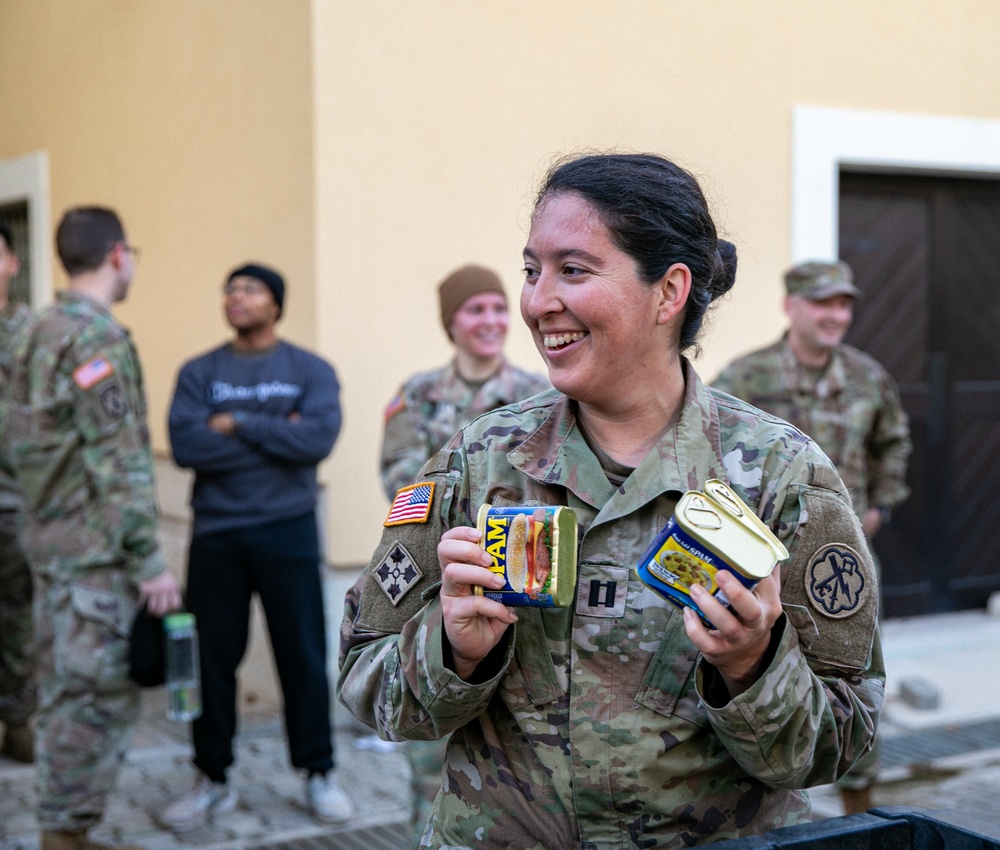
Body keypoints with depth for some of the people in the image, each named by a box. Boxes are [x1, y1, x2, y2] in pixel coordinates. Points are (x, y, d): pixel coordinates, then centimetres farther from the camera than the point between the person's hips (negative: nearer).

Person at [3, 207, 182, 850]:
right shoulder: (96, 335, -16)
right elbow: (119, 463, -20)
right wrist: (150, 560, -17)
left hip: (52, 537, 10)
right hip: (95, 547, -10)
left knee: (66, 691, 15)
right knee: (97, 694, -3)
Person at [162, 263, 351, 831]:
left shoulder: (311, 371, 3)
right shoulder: (199, 373, 7)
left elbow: (319, 439, -14)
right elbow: (186, 445, -10)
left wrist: (237, 425, -10)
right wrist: (275, 436, -10)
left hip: (289, 532, -1)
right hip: (216, 534, 2)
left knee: (303, 655, 2)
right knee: (214, 658, 6)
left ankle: (319, 773, 17)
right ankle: (212, 779, 19)